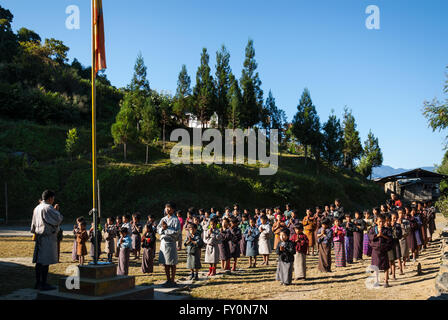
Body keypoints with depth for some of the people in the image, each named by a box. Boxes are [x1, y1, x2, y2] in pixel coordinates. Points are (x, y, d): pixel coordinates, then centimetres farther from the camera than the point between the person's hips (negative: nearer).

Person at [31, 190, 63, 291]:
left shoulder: (37, 208, 14)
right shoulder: (48, 208, -14)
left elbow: (33, 224, 20)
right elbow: (59, 219, -14)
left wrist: (35, 234, 28)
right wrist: (57, 210, 2)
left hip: (38, 237, 9)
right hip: (48, 238, -9)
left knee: (39, 261, 11)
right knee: (46, 261, -5)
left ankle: (38, 283, 16)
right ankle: (43, 284, -3)